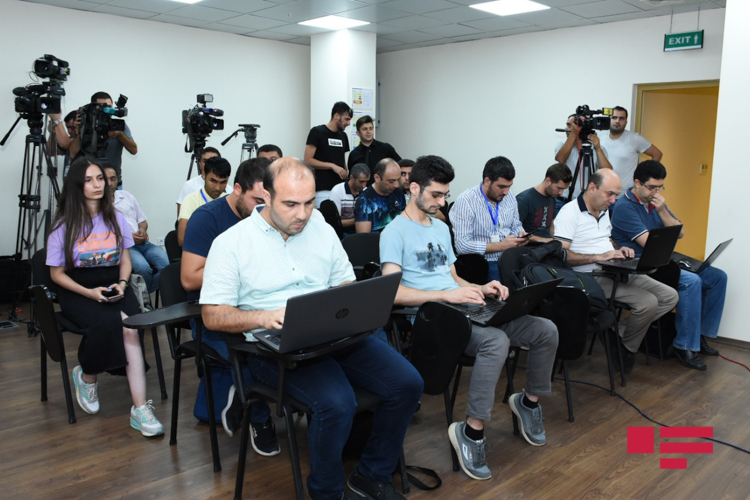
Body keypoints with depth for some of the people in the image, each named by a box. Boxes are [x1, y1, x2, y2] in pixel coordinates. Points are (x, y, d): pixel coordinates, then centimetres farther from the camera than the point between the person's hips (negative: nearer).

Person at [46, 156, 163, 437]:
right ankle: (87, 377, -2)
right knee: (107, 321, -34)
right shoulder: (64, 226, -3)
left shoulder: (116, 219, 6)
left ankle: (140, 408, -31)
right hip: (77, 293, -2)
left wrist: (121, 284, -9)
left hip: (114, 288, 2)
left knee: (129, 326, -29)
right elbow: (57, 274, 0)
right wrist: (90, 293, -14)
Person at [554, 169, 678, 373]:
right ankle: (626, 349, 1)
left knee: (669, 296, -2)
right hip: (593, 277, -9)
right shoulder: (569, 212, -11)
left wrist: (619, 251, 5)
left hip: (617, 272, 10)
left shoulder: (604, 211, 18)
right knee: (648, 302, -24)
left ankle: (620, 333, 2)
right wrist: (599, 257, -23)